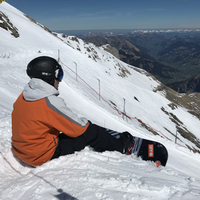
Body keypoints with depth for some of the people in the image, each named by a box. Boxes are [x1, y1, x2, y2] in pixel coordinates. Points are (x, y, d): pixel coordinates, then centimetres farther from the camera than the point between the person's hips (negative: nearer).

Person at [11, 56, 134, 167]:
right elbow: (77, 128, -18)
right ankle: (121, 147, 21)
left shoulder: (23, 97, 1)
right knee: (91, 131, -1)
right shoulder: (50, 102, -27)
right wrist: (86, 123, 5)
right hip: (44, 155, -8)